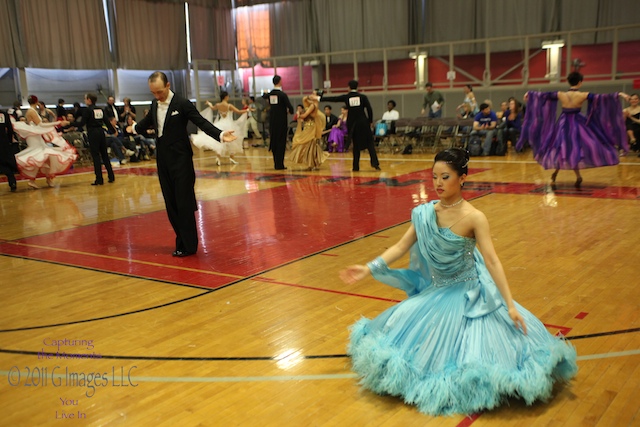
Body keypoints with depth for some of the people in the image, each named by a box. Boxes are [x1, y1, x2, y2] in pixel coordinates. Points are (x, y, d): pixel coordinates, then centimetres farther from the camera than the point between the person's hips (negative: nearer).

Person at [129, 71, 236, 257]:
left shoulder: (182, 103, -11)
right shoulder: (155, 105, 9)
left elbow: (202, 123, -16)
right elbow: (147, 122, 29)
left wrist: (220, 135, -31)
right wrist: (135, 128, 47)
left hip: (180, 160, -6)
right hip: (163, 160, 7)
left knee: (184, 203, -5)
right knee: (171, 204, 8)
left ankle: (188, 245, 4)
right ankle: (182, 241, 18)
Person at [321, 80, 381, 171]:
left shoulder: (346, 97, 0)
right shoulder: (363, 97, -1)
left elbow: (333, 99, 4)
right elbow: (369, 109, -4)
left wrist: (320, 98, 13)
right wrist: (370, 121, 8)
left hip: (353, 124, 1)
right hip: (363, 123, -1)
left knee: (356, 145, 11)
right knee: (369, 143, 3)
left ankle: (356, 167, 11)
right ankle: (375, 163, -9)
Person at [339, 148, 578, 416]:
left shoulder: (474, 218, -20)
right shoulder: (425, 213, -7)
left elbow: (492, 262, -23)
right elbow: (401, 247, -2)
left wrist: (510, 306, -28)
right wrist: (369, 269, -10)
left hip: (468, 295, -5)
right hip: (434, 292, 5)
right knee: (403, 325, 8)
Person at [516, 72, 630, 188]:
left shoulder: (560, 94, -4)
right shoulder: (583, 95, -10)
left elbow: (544, 95, 7)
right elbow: (602, 97, -13)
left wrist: (530, 93, 20)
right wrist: (619, 94, -10)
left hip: (564, 124, 3)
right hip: (577, 124, -3)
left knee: (562, 148, 13)